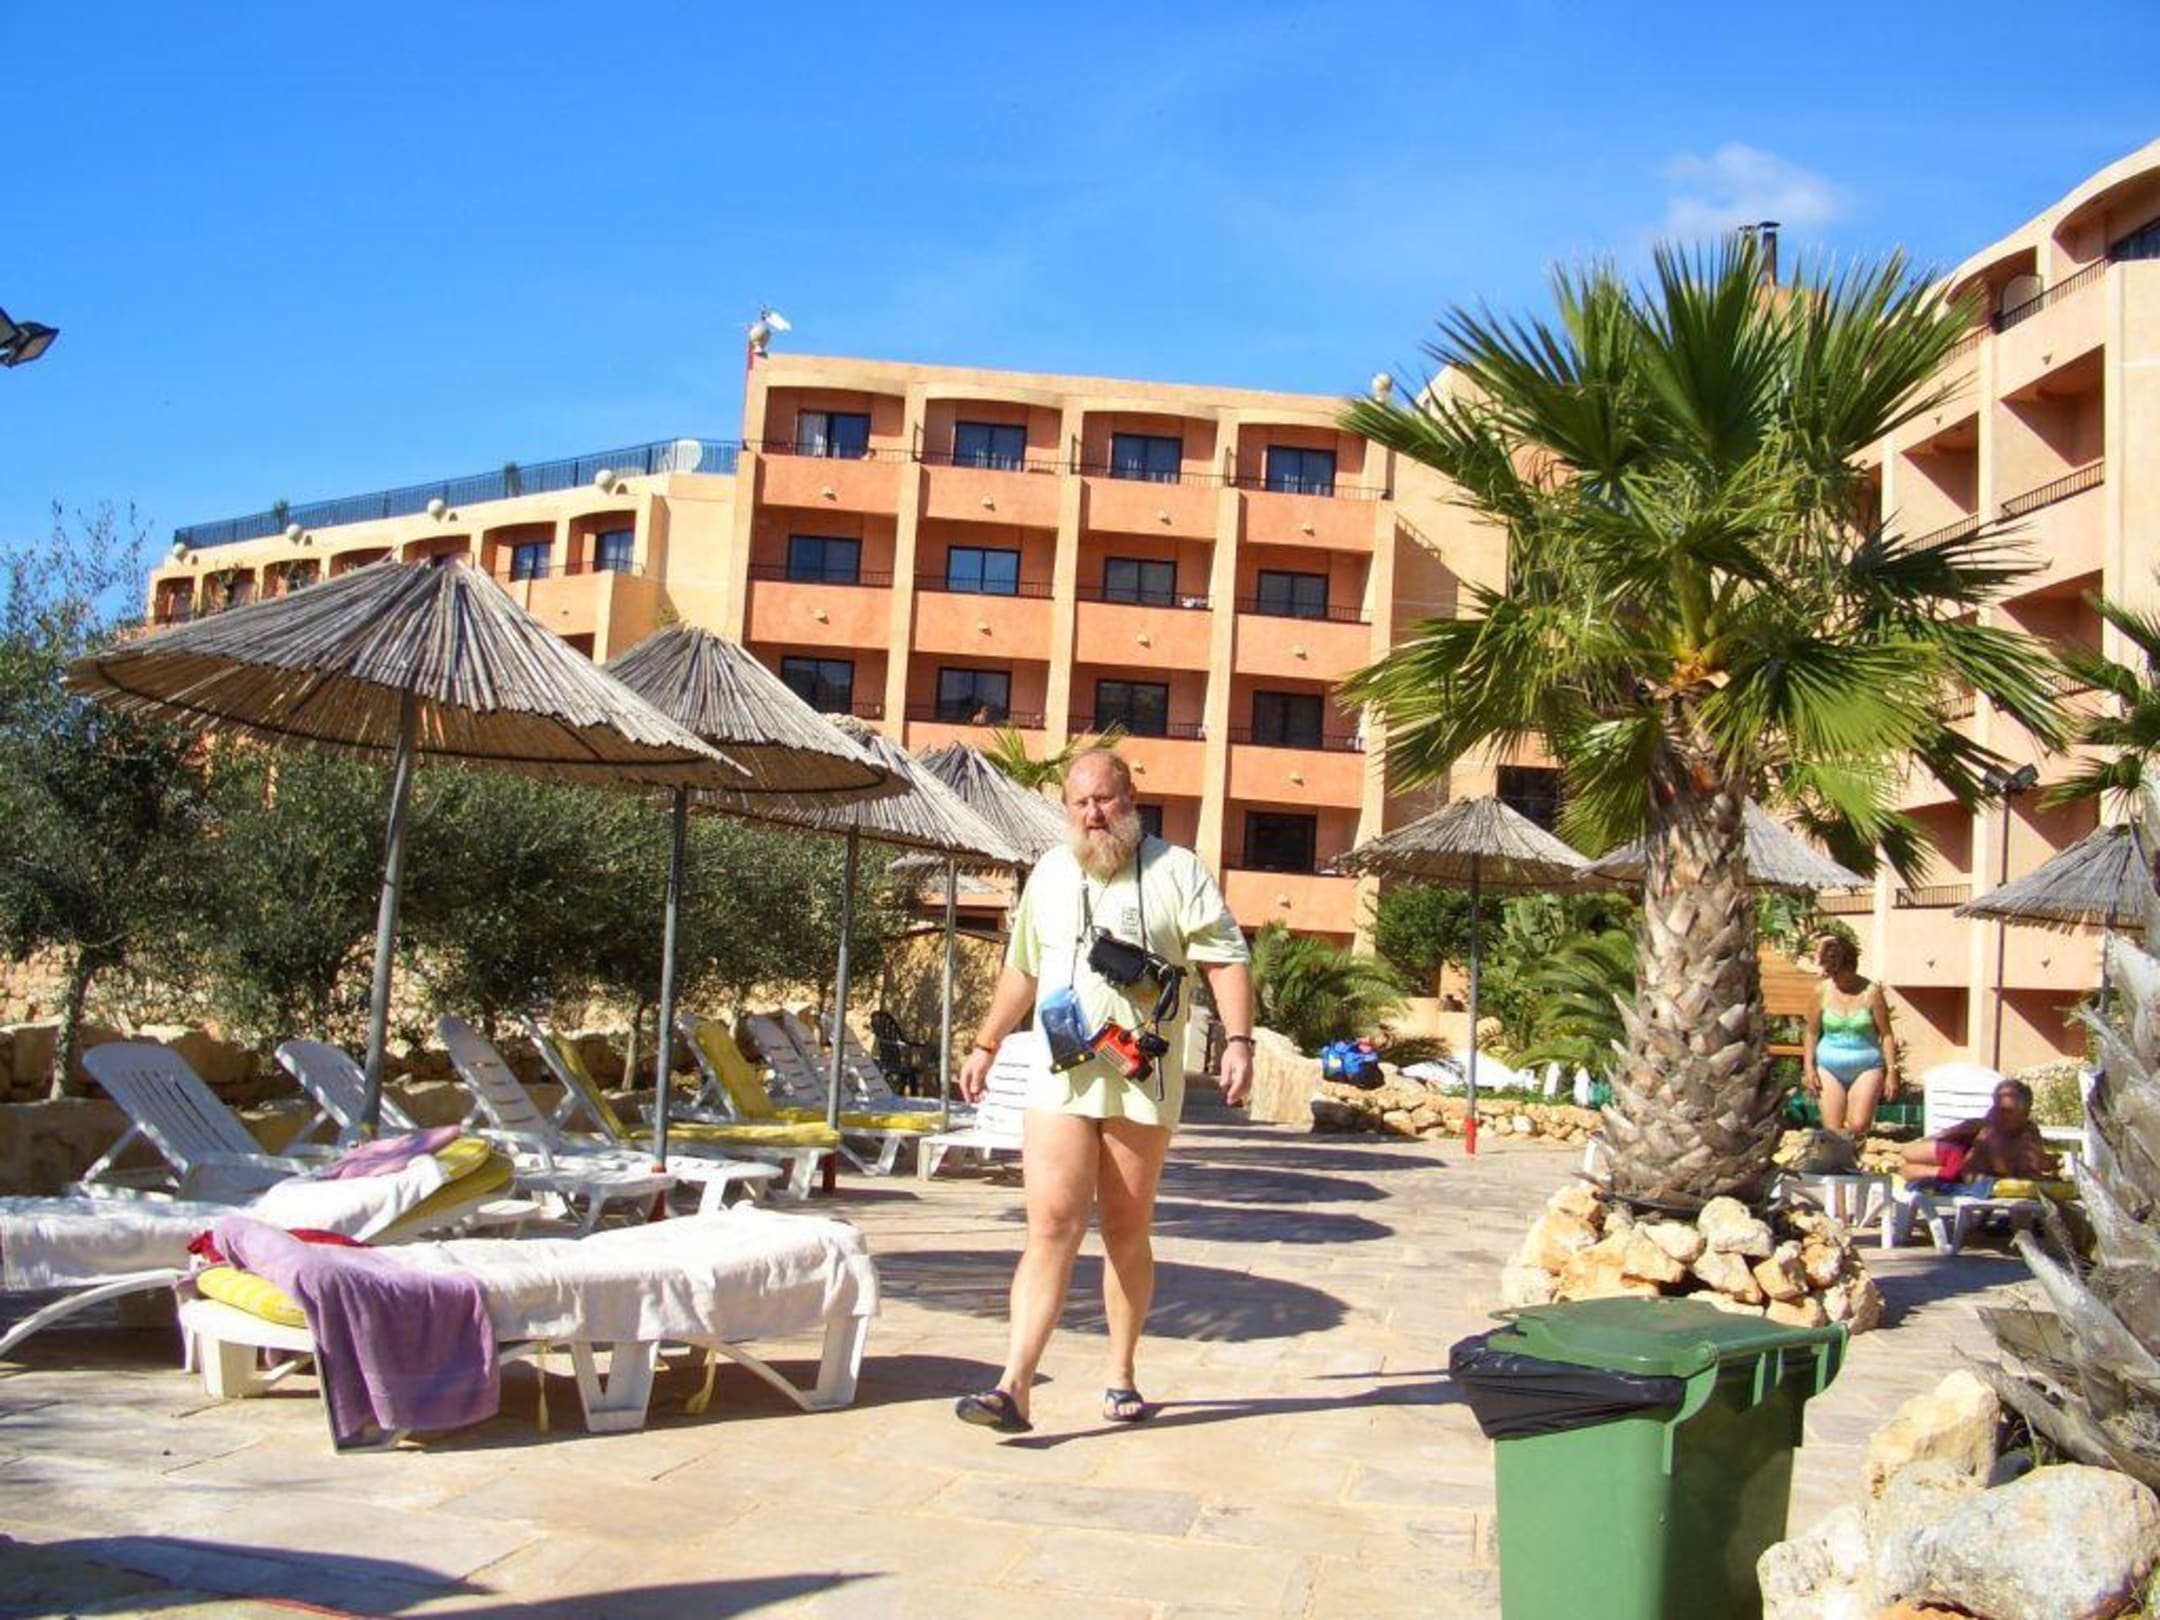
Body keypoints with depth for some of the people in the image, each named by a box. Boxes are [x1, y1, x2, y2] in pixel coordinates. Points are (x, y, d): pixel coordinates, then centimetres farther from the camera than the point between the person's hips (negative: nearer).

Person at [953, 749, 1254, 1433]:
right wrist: (985, 1046, 23)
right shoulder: (1049, 875, 14)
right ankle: (1014, 1388, -13)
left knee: (1128, 1233, 8)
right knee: (1051, 1229, -8)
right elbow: (1021, 970, 23)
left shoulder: (1177, 871, 1)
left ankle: (1121, 1377, 21)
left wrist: (1238, 1040, -17)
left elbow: (1226, 959, -5)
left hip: (1144, 1084, -2)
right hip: (1060, 1081, 2)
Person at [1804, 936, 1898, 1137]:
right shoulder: (1823, 992, -1)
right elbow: (1812, 1032, 7)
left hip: (1866, 1068, -2)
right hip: (1829, 1068, 2)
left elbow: (1886, 1034, -3)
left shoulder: (1871, 992, -7)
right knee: (1832, 1131, -2)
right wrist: (1808, 1068, 1)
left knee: (1858, 1126, -15)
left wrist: (1891, 1072, -7)